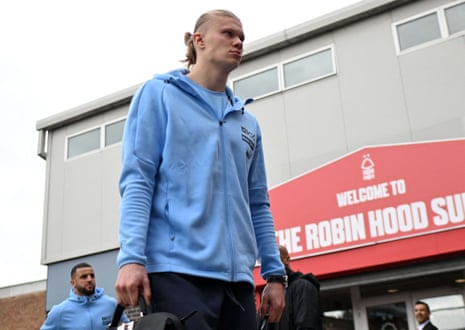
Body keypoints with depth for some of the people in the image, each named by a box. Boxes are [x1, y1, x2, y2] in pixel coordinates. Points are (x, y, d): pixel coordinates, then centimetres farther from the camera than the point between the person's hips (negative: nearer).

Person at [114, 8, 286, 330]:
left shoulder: (248, 122, 19)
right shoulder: (159, 94, 6)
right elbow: (136, 179, -3)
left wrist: (274, 272, 11)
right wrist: (132, 257, -15)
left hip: (237, 275, 5)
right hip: (177, 268, -5)